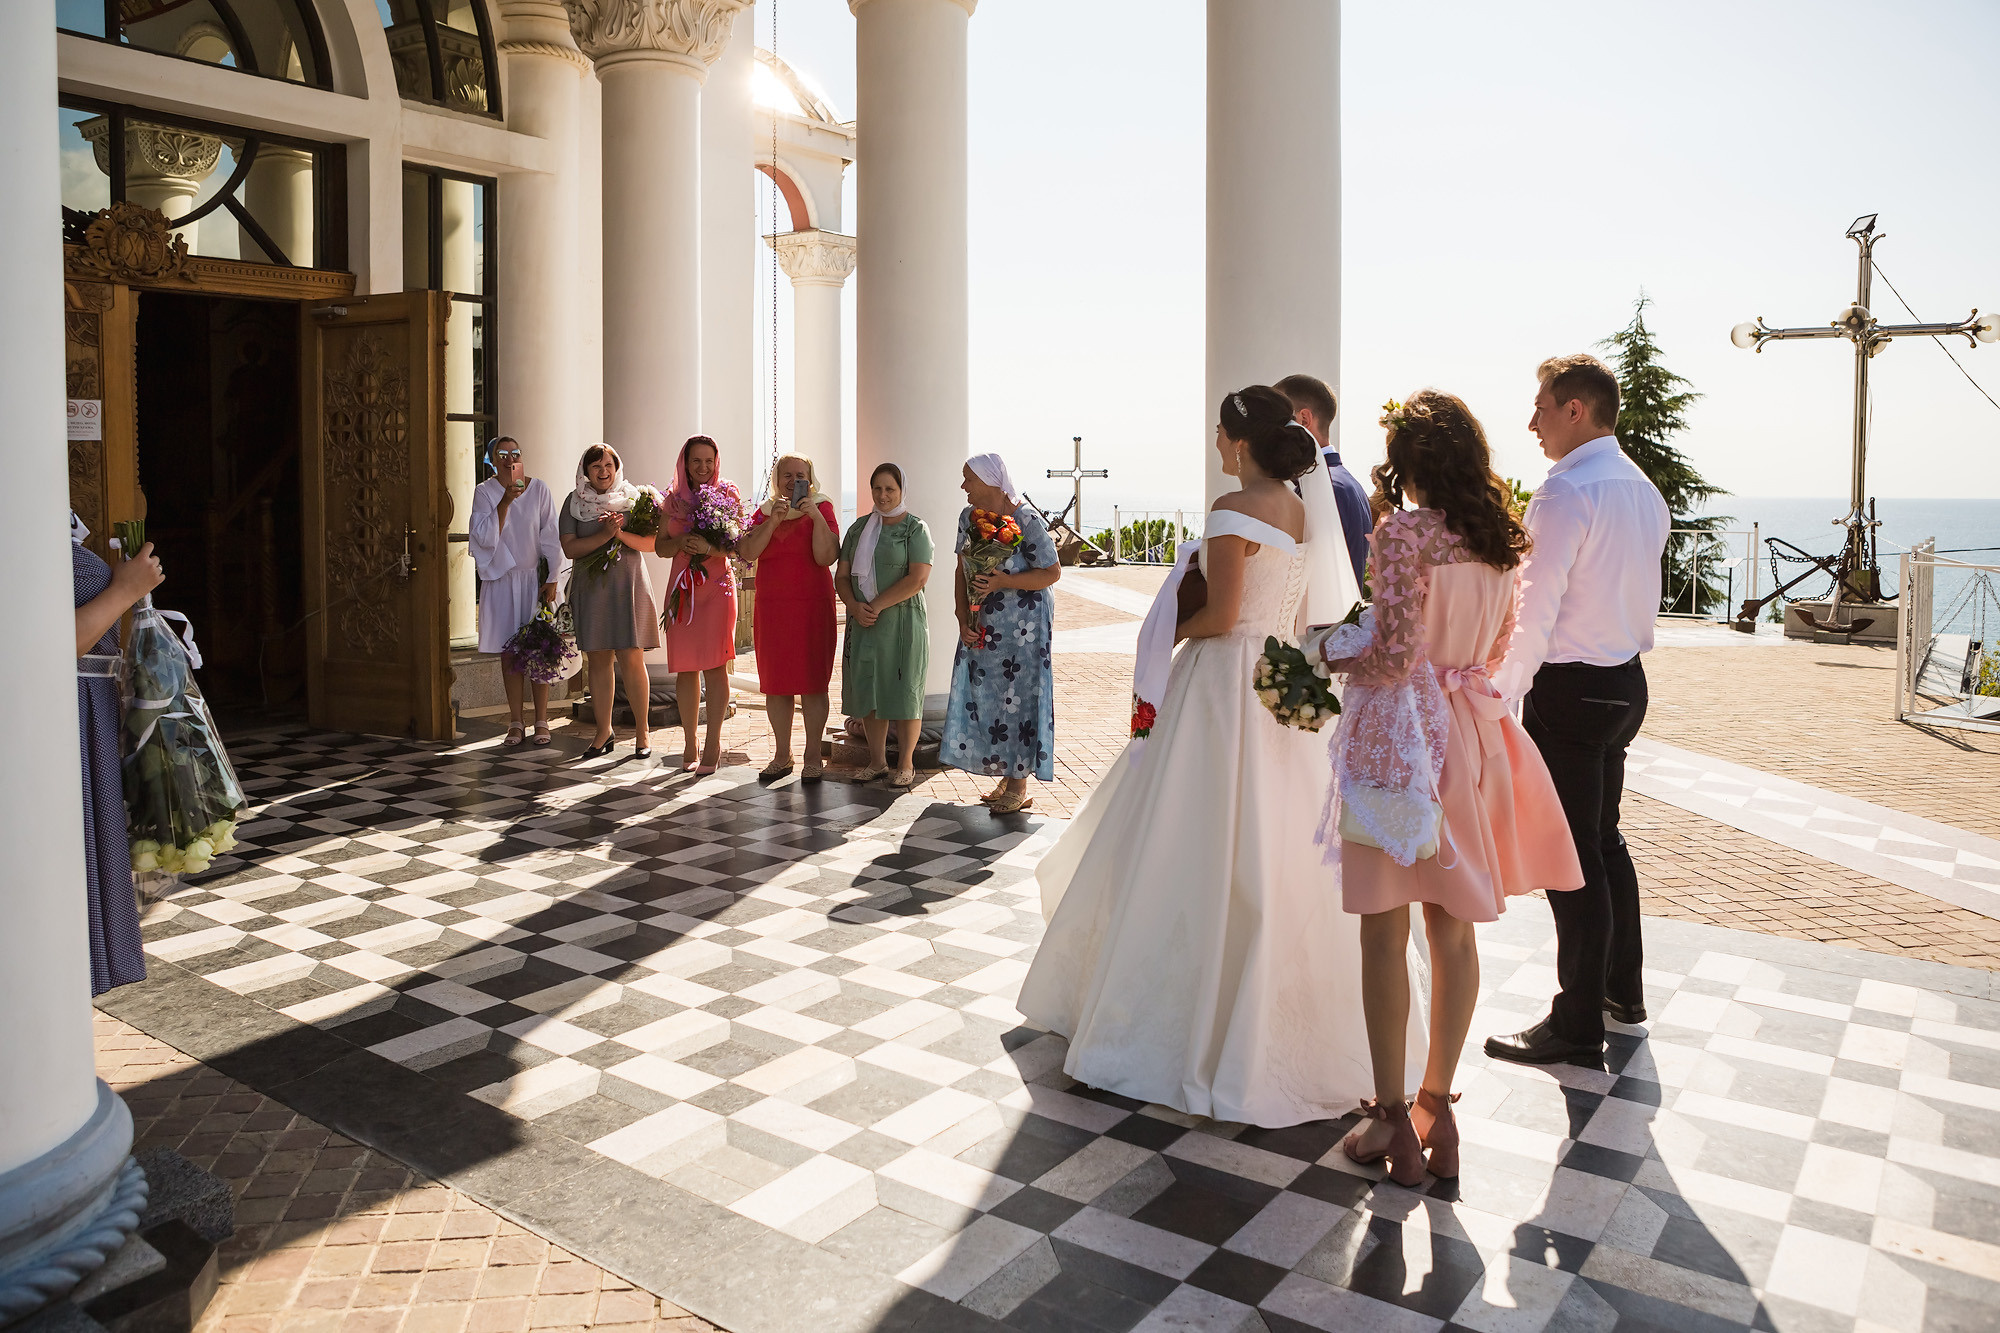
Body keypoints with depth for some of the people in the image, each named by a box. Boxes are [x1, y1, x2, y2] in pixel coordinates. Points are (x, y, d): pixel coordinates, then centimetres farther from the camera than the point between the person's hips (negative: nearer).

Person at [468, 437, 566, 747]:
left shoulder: (538, 489, 0)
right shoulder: (484, 493, 0)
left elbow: (551, 538, 1)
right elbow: (485, 538, -11)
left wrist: (552, 579, -4)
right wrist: (504, 503, -18)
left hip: (535, 579, 0)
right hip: (503, 581, 0)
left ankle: (541, 722, 7)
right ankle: (516, 723, 9)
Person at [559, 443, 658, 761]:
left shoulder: (632, 498, 5)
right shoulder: (574, 502, 8)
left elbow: (651, 543, -1)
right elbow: (569, 548, -2)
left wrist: (622, 534, -17)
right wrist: (604, 535, -15)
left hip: (627, 585, -2)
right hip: (590, 587, 2)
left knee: (631, 660, -6)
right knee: (597, 661, 4)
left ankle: (642, 732, 6)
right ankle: (604, 733, 14)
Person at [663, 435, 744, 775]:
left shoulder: (728, 495, 3)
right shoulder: (673, 500, 12)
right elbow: (660, 546, 14)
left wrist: (709, 548, -21)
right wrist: (681, 543, -7)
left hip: (717, 584, -3)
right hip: (682, 585, 3)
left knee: (714, 663, -10)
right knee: (685, 667, 3)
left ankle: (713, 743, -4)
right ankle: (689, 746, 11)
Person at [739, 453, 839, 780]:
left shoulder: (822, 509, 2)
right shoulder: (764, 512, 11)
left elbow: (826, 557, -11)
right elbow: (748, 552, -5)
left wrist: (815, 516, -19)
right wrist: (773, 521, -14)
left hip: (812, 607, -3)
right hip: (771, 608, 4)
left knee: (812, 683, -4)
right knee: (774, 683, 6)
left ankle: (813, 756, 5)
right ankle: (782, 756, 16)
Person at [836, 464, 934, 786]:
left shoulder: (915, 528, -3)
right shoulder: (859, 527, 13)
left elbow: (918, 578, -14)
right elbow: (842, 575, 11)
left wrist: (877, 605, -15)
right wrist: (854, 606, -8)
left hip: (902, 621, -5)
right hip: (864, 624, 5)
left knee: (903, 691, -1)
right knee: (867, 690, 6)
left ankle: (906, 764, 9)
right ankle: (876, 761, 17)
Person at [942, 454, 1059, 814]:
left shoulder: (1026, 520, -14)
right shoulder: (968, 516, 6)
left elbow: (1052, 572, -12)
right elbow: (961, 571, 10)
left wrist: (1003, 582, -22)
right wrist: (963, 620, 0)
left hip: (1022, 628, -6)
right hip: (982, 627, 7)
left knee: (1016, 699, -4)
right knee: (983, 698, 7)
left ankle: (1019, 787, 7)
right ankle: (1006, 779, 20)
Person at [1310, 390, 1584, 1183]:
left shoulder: (1401, 533, -14)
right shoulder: (1498, 540, 7)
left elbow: (1394, 654, -18)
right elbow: (1496, 648, 15)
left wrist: (1330, 655, -1)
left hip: (1398, 737, -7)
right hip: (1468, 740, 7)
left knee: (1385, 933, 4)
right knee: (1453, 933, 13)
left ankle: (1393, 1118, 13)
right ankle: (1438, 1103, 24)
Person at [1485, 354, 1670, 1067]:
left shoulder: (1566, 491, -18)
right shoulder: (1644, 489, 10)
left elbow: (1535, 608, -20)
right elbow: (1639, 594, 16)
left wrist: (1504, 692, -14)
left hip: (1569, 688, -9)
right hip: (1626, 680, 9)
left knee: (1571, 855, -1)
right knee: (1605, 837, 21)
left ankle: (1579, 1023, 9)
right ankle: (1622, 987, 35)